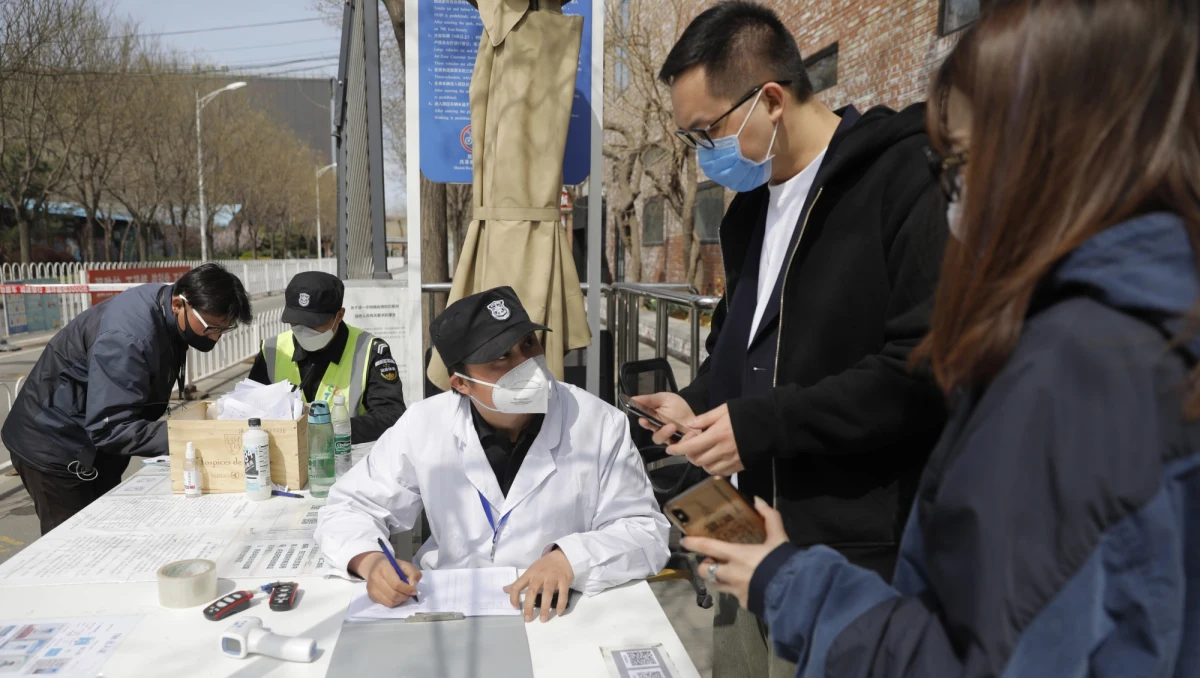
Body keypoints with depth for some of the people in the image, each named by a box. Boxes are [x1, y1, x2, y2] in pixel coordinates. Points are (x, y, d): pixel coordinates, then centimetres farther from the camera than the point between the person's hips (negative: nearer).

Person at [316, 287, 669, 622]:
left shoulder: (599, 424, -11)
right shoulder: (424, 425, -7)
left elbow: (647, 532, -8)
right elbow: (350, 509, 2)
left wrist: (571, 558, -27)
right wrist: (371, 561, -20)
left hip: (560, 614, 1)